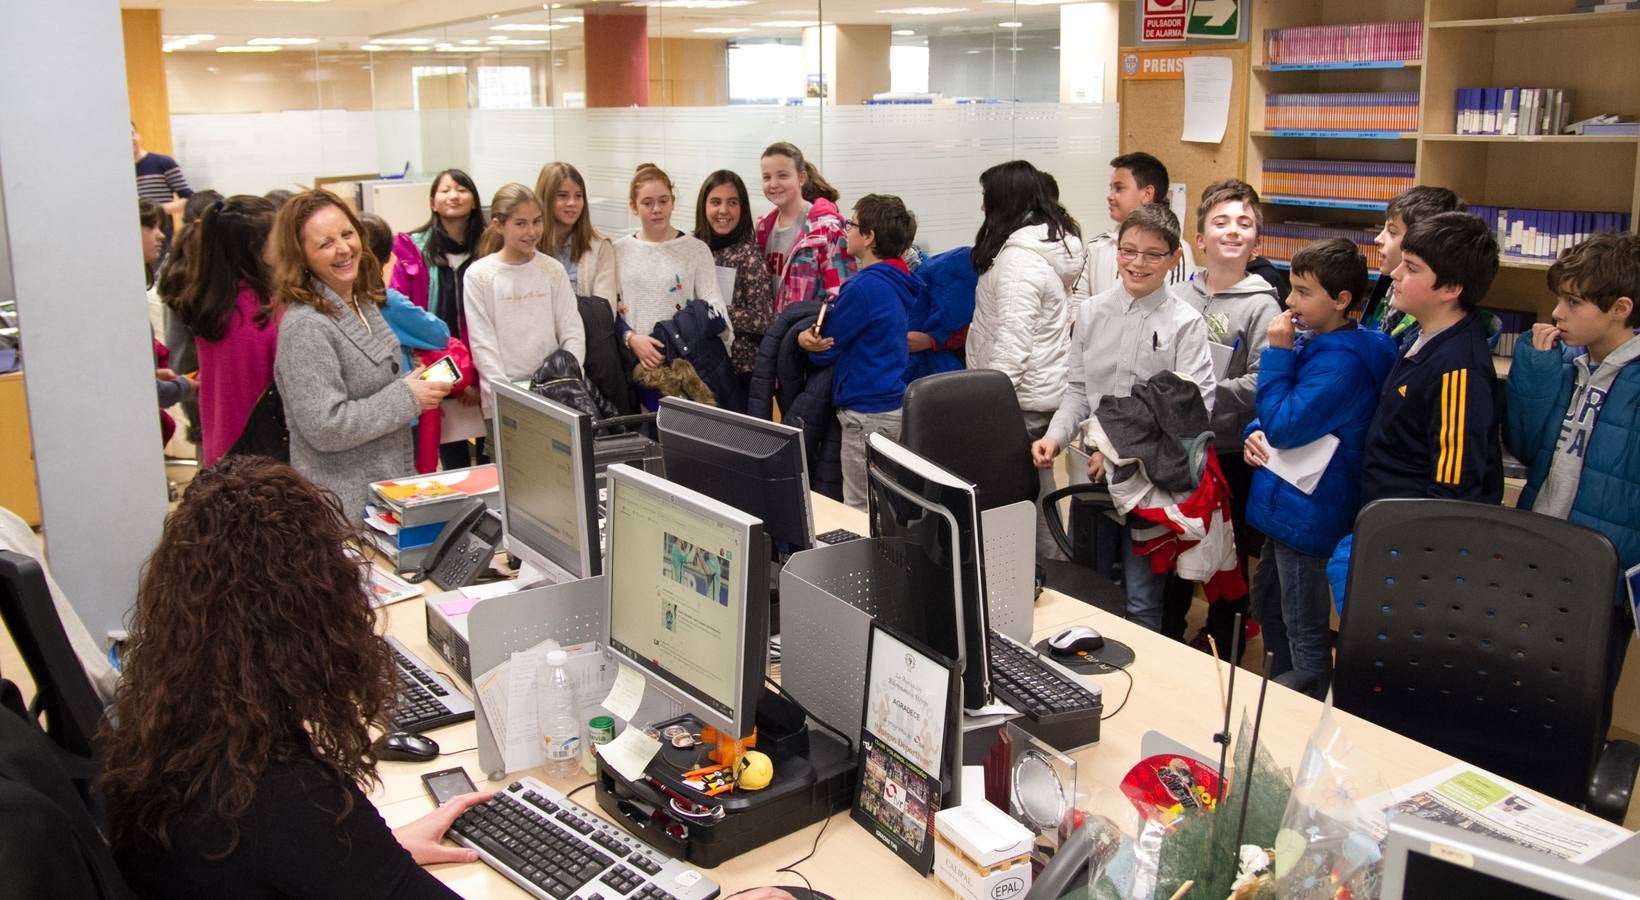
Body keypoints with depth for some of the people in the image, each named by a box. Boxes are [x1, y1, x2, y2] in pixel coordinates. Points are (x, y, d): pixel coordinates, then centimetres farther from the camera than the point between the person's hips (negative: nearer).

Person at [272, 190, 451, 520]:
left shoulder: (365, 304, 7)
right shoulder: (305, 327, -19)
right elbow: (325, 428, -23)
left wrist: (419, 382, 7)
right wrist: (407, 398, -18)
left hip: (390, 488, 8)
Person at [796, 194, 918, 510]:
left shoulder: (865, 287, -18)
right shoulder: (896, 284, 10)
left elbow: (825, 351, -11)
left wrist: (806, 338, 8)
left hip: (868, 411, -9)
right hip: (894, 403, 9)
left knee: (859, 513, 0)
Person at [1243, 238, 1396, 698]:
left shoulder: (1341, 362, -23)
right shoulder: (1312, 342, 8)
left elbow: (1285, 426, -25)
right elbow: (1272, 414, 17)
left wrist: (1278, 352, -20)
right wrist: (1254, 434, -4)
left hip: (1307, 513, -11)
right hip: (1285, 504, 11)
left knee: (1304, 633, 1)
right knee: (1267, 607, 25)